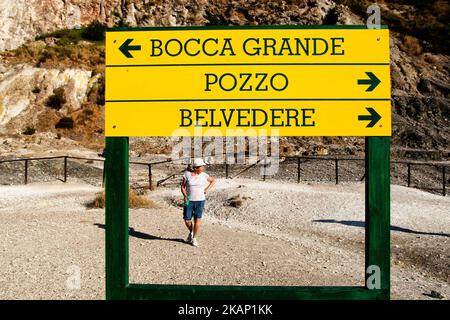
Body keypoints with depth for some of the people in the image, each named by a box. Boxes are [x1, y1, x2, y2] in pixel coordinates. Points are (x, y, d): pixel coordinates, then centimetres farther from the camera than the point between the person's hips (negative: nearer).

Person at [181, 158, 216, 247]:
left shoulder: (204, 175, -3)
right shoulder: (187, 174, -6)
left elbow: (213, 180, 11)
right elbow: (182, 187, 0)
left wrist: (207, 189, -2)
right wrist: (185, 196, -16)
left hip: (200, 201, 0)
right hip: (189, 201, 0)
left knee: (197, 220, -3)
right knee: (187, 220, 1)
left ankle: (194, 239, 13)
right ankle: (191, 232, 31)